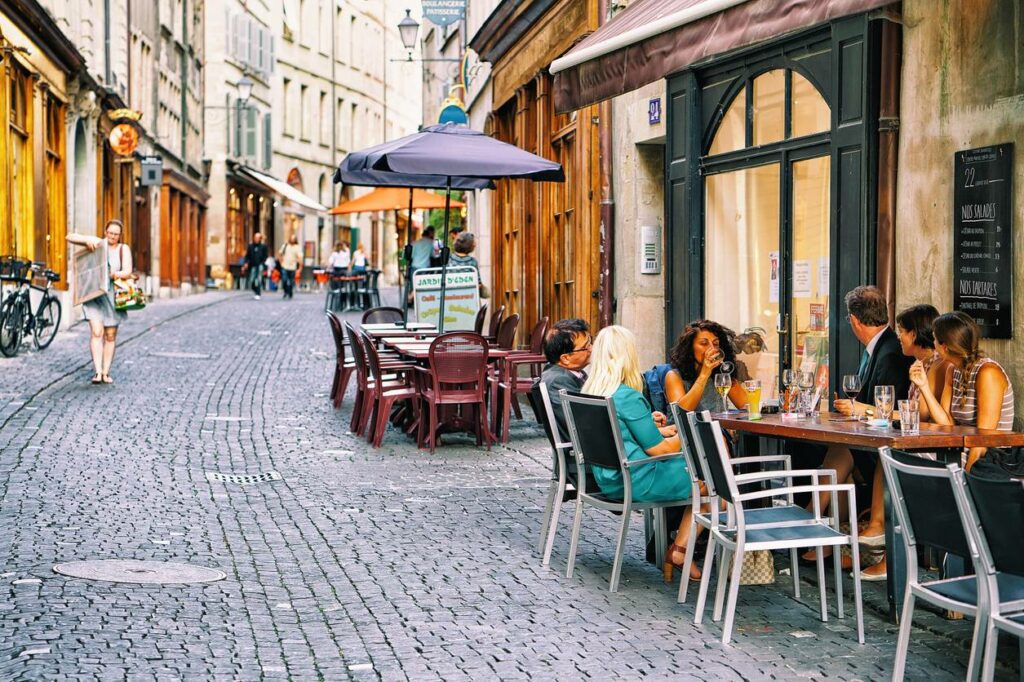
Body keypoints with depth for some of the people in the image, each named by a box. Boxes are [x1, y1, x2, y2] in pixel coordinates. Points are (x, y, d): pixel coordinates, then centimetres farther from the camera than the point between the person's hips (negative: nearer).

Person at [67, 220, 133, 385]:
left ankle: (106, 372, 12)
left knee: (110, 335, 5)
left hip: (113, 295, 1)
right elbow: (70, 237, 0)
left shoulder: (123, 249, 5)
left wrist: (116, 274, -30)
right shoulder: (97, 243, 4)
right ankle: (98, 372, -18)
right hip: (94, 294, -1)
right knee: (96, 332, -13)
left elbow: (128, 272, -8)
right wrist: (87, 240, -18)